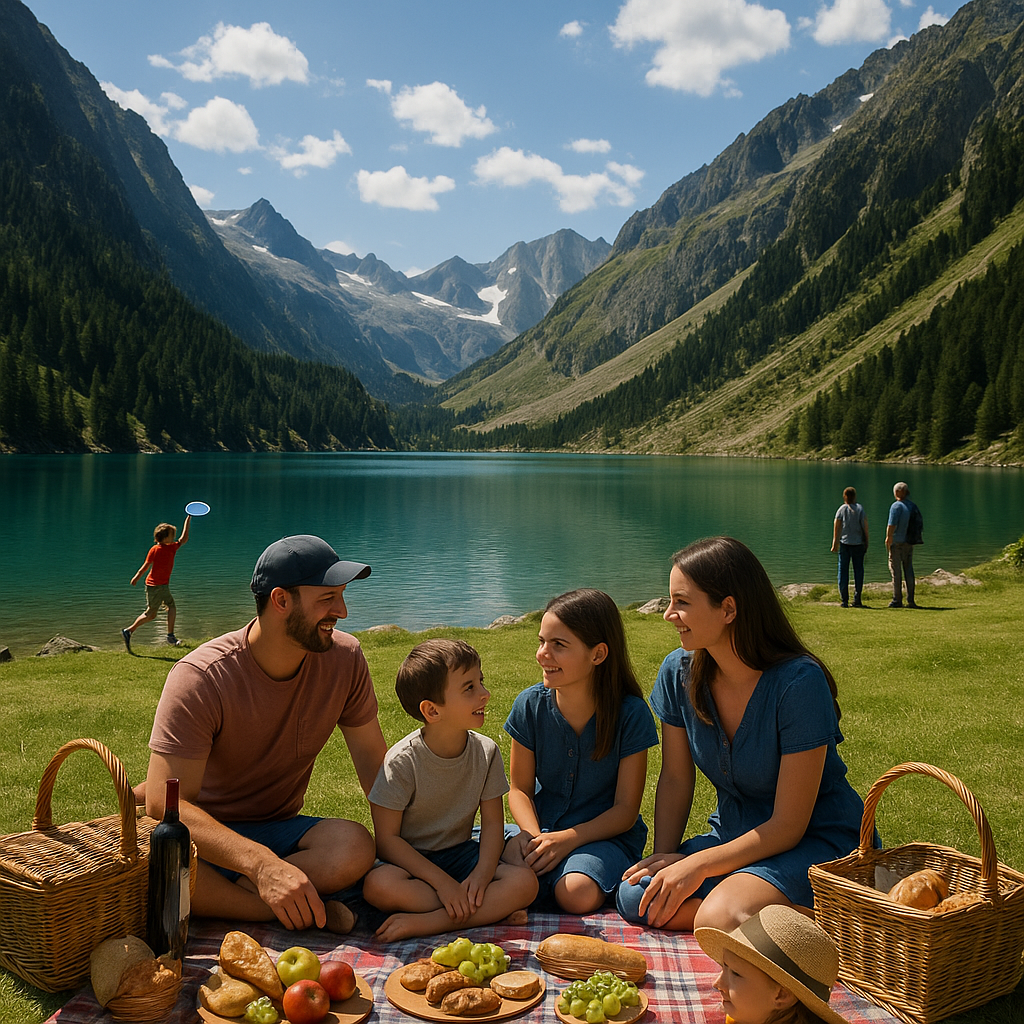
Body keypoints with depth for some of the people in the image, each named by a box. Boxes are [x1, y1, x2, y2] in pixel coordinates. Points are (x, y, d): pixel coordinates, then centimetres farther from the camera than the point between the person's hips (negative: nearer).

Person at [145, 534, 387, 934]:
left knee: (355, 847, -30)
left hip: (280, 832, 3)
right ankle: (309, 913, -27)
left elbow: (372, 759, 3)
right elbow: (163, 801, -30)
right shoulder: (200, 677, -22)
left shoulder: (344, 658, -8)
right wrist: (261, 863, -44)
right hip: (206, 833, -3)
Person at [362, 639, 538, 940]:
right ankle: (492, 909, -24)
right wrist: (442, 882, -23)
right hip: (411, 859, -3)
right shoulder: (401, 761, -17)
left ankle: (426, 922, -27)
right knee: (378, 886, -36)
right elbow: (387, 839, -16)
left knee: (525, 882, -23)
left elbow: (492, 822, -2)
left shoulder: (485, 751, -5)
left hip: (461, 853, 3)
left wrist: (483, 873, -21)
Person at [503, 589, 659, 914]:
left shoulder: (631, 714, -15)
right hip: (543, 829, 3)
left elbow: (626, 809, -10)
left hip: (606, 834, -3)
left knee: (577, 894, -33)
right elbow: (520, 788, 3)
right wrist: (532, 835, -18)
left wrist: (567, 839, -23)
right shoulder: (530, 705, -6)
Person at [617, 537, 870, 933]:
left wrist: (697, 864, -23)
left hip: (819, 840, -6)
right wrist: (664, 856, -11)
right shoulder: (678, 672, -6)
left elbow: (788, 826, -20)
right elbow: (675, 779, 4)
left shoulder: (799, 682, -23)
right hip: (735, 835, 7)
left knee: (719, 918, -32)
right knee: (635, 897, -19)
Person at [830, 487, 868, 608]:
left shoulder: (841, 509, 0)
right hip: (858, 543, 0)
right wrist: (866, 542, 5)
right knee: (858, 570, 6)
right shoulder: (860, 508, 0)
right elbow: (865, 526, -2)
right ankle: (857, 599, 3)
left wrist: (835, 543, -2)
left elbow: (836, 527, -4)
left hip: (844, 542, 0)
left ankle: (844, 600, 0)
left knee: (843, 570, 3)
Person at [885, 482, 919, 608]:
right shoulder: (913, 506, 9)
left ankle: (897, 600, 0)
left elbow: (891, 525, -18)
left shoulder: (896, 506, -12)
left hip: (897, 542, -6)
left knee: (896, 571, -2)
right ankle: (910, 601, 9)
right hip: (909, 543, 6)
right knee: (909, 570, 9)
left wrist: (888, 539, -11)